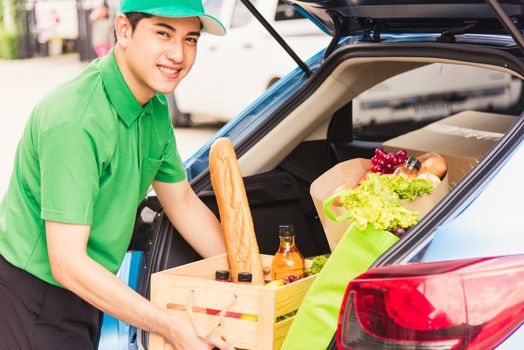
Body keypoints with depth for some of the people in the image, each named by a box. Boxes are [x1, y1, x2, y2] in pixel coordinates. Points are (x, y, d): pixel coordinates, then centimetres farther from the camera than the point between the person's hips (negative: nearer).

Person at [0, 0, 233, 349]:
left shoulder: (155, 108, 0)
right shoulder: (75, 120, -28)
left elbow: (184, 203, 12)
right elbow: (68, 264, -30)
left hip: (84, 291, 8)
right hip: (31, 294, -8)